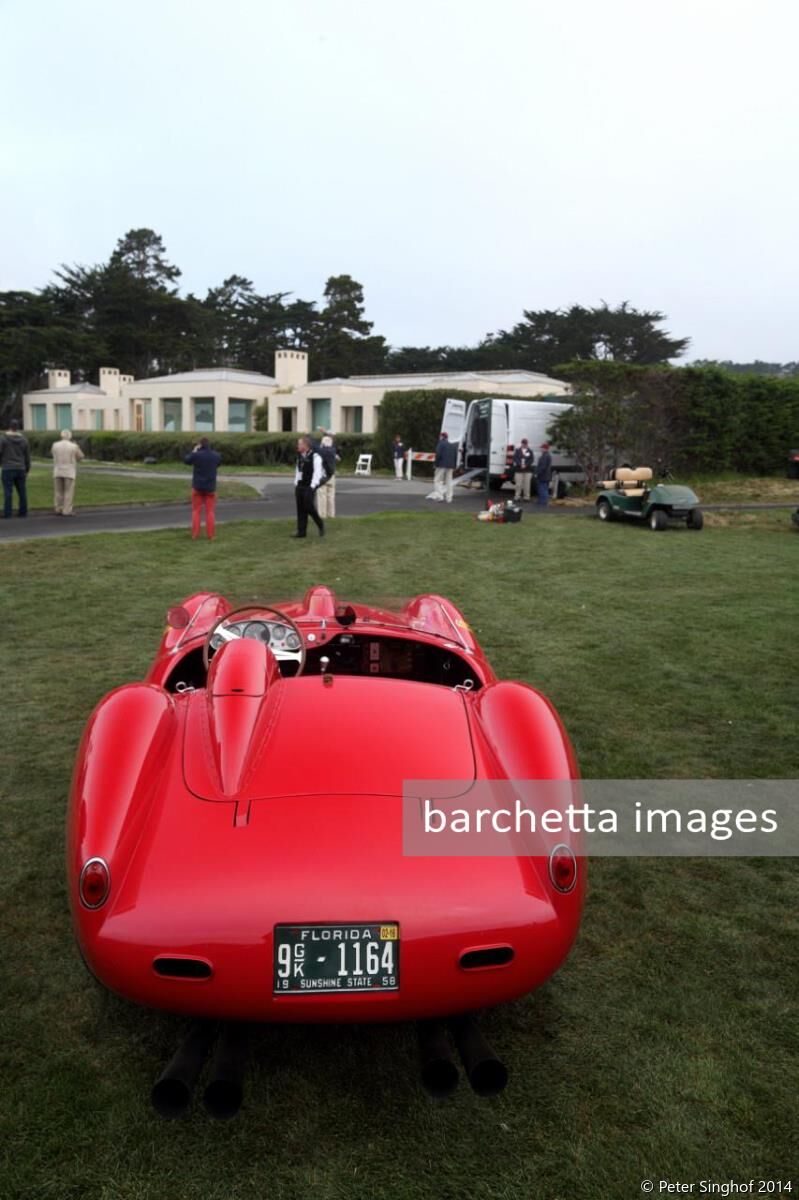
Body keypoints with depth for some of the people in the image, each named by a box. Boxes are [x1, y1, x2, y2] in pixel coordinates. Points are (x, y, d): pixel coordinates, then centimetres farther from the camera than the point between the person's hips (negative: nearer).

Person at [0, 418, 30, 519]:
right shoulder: (23, 439, 6)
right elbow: (27, 457, 9)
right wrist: (27, 470, 17)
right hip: (20, 469, 4)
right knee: (22, 491, 9)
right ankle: (23, 512, 9)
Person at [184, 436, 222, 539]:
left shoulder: (196, 455, -12)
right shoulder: (216, 455, -3)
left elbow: (186, 461, 7)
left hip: (197, 487, -1)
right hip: (210, 487, 1)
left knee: (196, 511, 6)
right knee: (210, 511, 5)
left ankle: (195, 534, 3)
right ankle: (210, 534, 1)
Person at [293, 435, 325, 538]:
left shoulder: (315, 457, -10)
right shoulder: (300, 456, 12)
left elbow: (317, 473, -14)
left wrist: (312, 487, -18)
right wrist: (296, 485, 14)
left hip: (309, 487, -7)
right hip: (300, 486, 7)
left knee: (309, 507, -11)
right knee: (300, 509, 5)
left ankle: (320, 525, 12)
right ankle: (301, 532, 9)